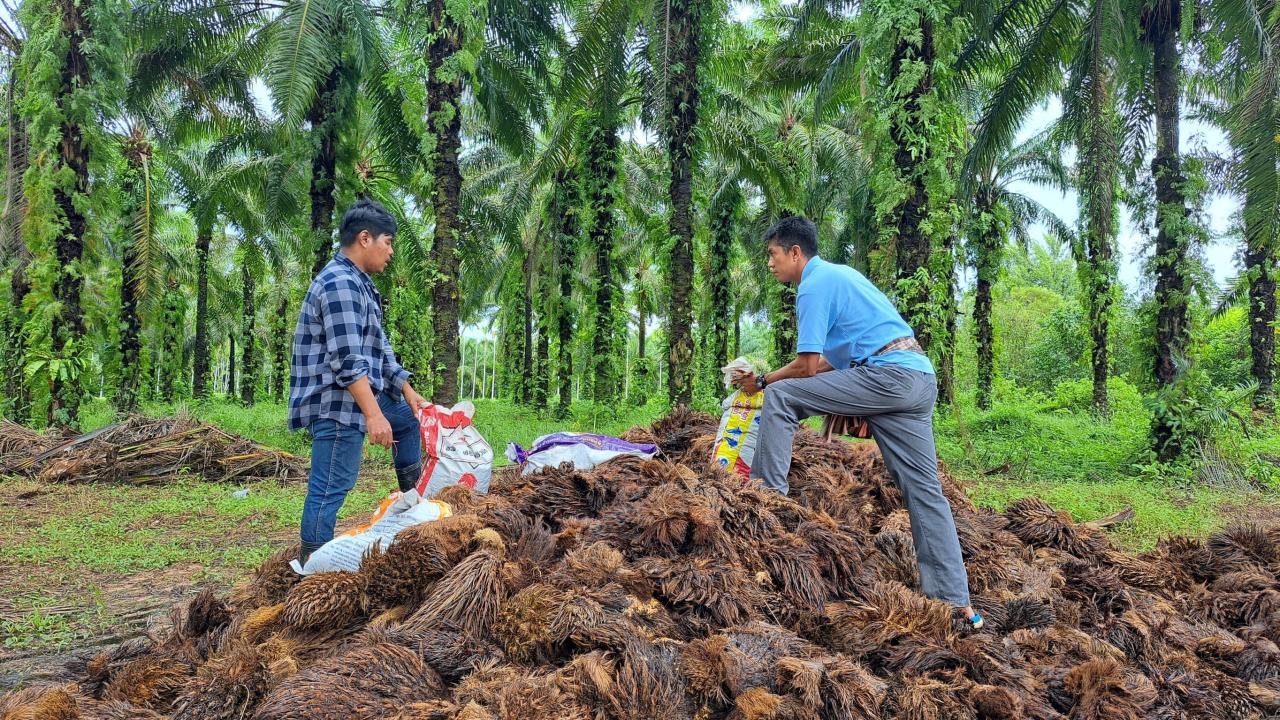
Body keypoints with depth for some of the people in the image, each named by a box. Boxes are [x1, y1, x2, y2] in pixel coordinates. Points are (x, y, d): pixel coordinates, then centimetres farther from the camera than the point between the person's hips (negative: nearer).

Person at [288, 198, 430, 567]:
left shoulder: (357, 282, 15)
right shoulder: (340, 283, -19)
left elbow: (379, 347, 20)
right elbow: (348, 360, -25)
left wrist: (408, 391, 19)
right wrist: (373, 414, -28)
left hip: (357, 394, 11)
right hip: (336, 402, -11)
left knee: (408, 419, 26)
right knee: (330, 487, -7)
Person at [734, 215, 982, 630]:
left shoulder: (814, 285, -4)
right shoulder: (839, 274, 25)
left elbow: (807, 366, -8)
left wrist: (762, 381, 6)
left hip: (887, 376, -10)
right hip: (920, 380, 10)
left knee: (779, 396, -6)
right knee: (923, 489, 7)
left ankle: (767, 493, -5)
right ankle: (956, 603, 6)